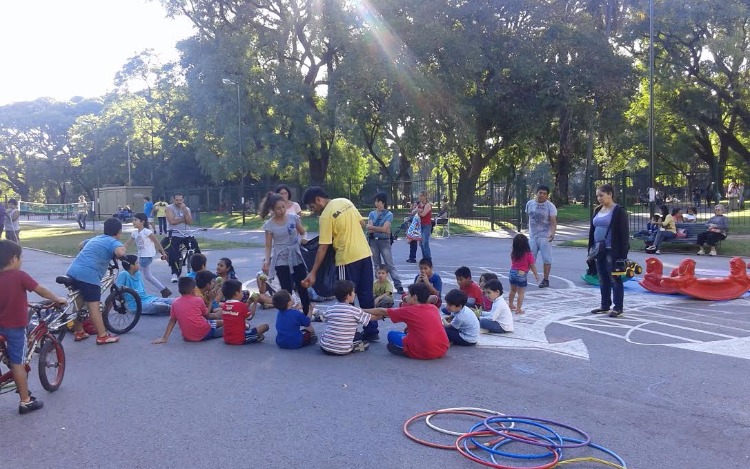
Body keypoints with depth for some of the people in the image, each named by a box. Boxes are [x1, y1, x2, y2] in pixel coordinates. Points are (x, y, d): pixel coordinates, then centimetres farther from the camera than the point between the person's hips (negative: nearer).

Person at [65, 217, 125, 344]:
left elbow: (80, 245, 48)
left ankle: (79, 333, 30)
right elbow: (120, 252, -22)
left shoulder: (95, 238, 27)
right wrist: (123, 248, 2)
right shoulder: (114, 242, 2)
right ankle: (102, 336, 2)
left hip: (72, 271, 8)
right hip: (88, 275, -8)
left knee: (78, 303, 20)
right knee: (94, 306, -3)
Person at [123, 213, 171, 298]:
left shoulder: (147, 231, -13)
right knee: (148, 276, 13)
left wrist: (163, 252, -7)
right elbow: (127, 244, 8)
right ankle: (165, 290, 19)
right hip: (141, 256, 9)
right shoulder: (134, 233, 8)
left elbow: (157, 242, -9)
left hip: (147, 256, -9)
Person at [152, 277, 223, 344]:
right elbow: (207, 316, 10)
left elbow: (172, 321, 8)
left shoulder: (175, 303, 8)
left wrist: (164, 338, 12)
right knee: (222, 322, 16)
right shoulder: (198, 300, -1)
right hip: (204, 333, -3)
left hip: (188, 337, 4)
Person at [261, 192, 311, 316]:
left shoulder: (293, 218, -3)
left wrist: (303, 239, -6)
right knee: (286, 291, 1)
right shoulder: (269, 225, -7)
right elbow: (268, 246, -3)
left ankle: (307, 314, 21)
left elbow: (302, 232, 13)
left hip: (297, 258, 2)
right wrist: (267, 260, -16)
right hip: (281, 261, -2)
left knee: (303, 288, 7)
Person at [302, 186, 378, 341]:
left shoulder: (326, 216, -14)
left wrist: (313, 272, -11)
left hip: (348, 259, -7)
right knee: (366, 295, 13)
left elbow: (323, 248, -14)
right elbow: (361, 223, 15)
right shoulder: (346, 201, 7)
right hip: (365, 254, 7)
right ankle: (371, 331, 20)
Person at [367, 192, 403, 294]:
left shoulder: (389, 214, -3)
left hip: (384, 241, -4)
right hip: (373, 241, 4)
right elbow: (369, 230, -3)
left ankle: (399, 286, -8)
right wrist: (380, 229, -11)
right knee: (377, 265, 9)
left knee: (389, 265, -8)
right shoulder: (372, 214, 7)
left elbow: (384, 229, -14)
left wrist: (373, 227, -8)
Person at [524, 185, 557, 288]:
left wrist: (553, 233, -33)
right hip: (532, 236, 4)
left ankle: (545, 280, 8)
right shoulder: (530, 204, 5)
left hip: (545, 236, -4)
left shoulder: (550, 206, -9)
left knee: (546, 259, -1)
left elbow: (553, 221, -16)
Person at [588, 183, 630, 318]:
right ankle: (605, 305, 21)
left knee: (615, 279, -2)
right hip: (599, 250, 7)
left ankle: (618, 308, 5)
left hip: (612, 251, -7)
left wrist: (622, 254, -17)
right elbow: (592, 230, 17)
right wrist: (591, 249, 12)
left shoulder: (619, 211, -9)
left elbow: (624, 233, -12)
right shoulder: (598, 210, 13)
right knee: (603, 279, 12)